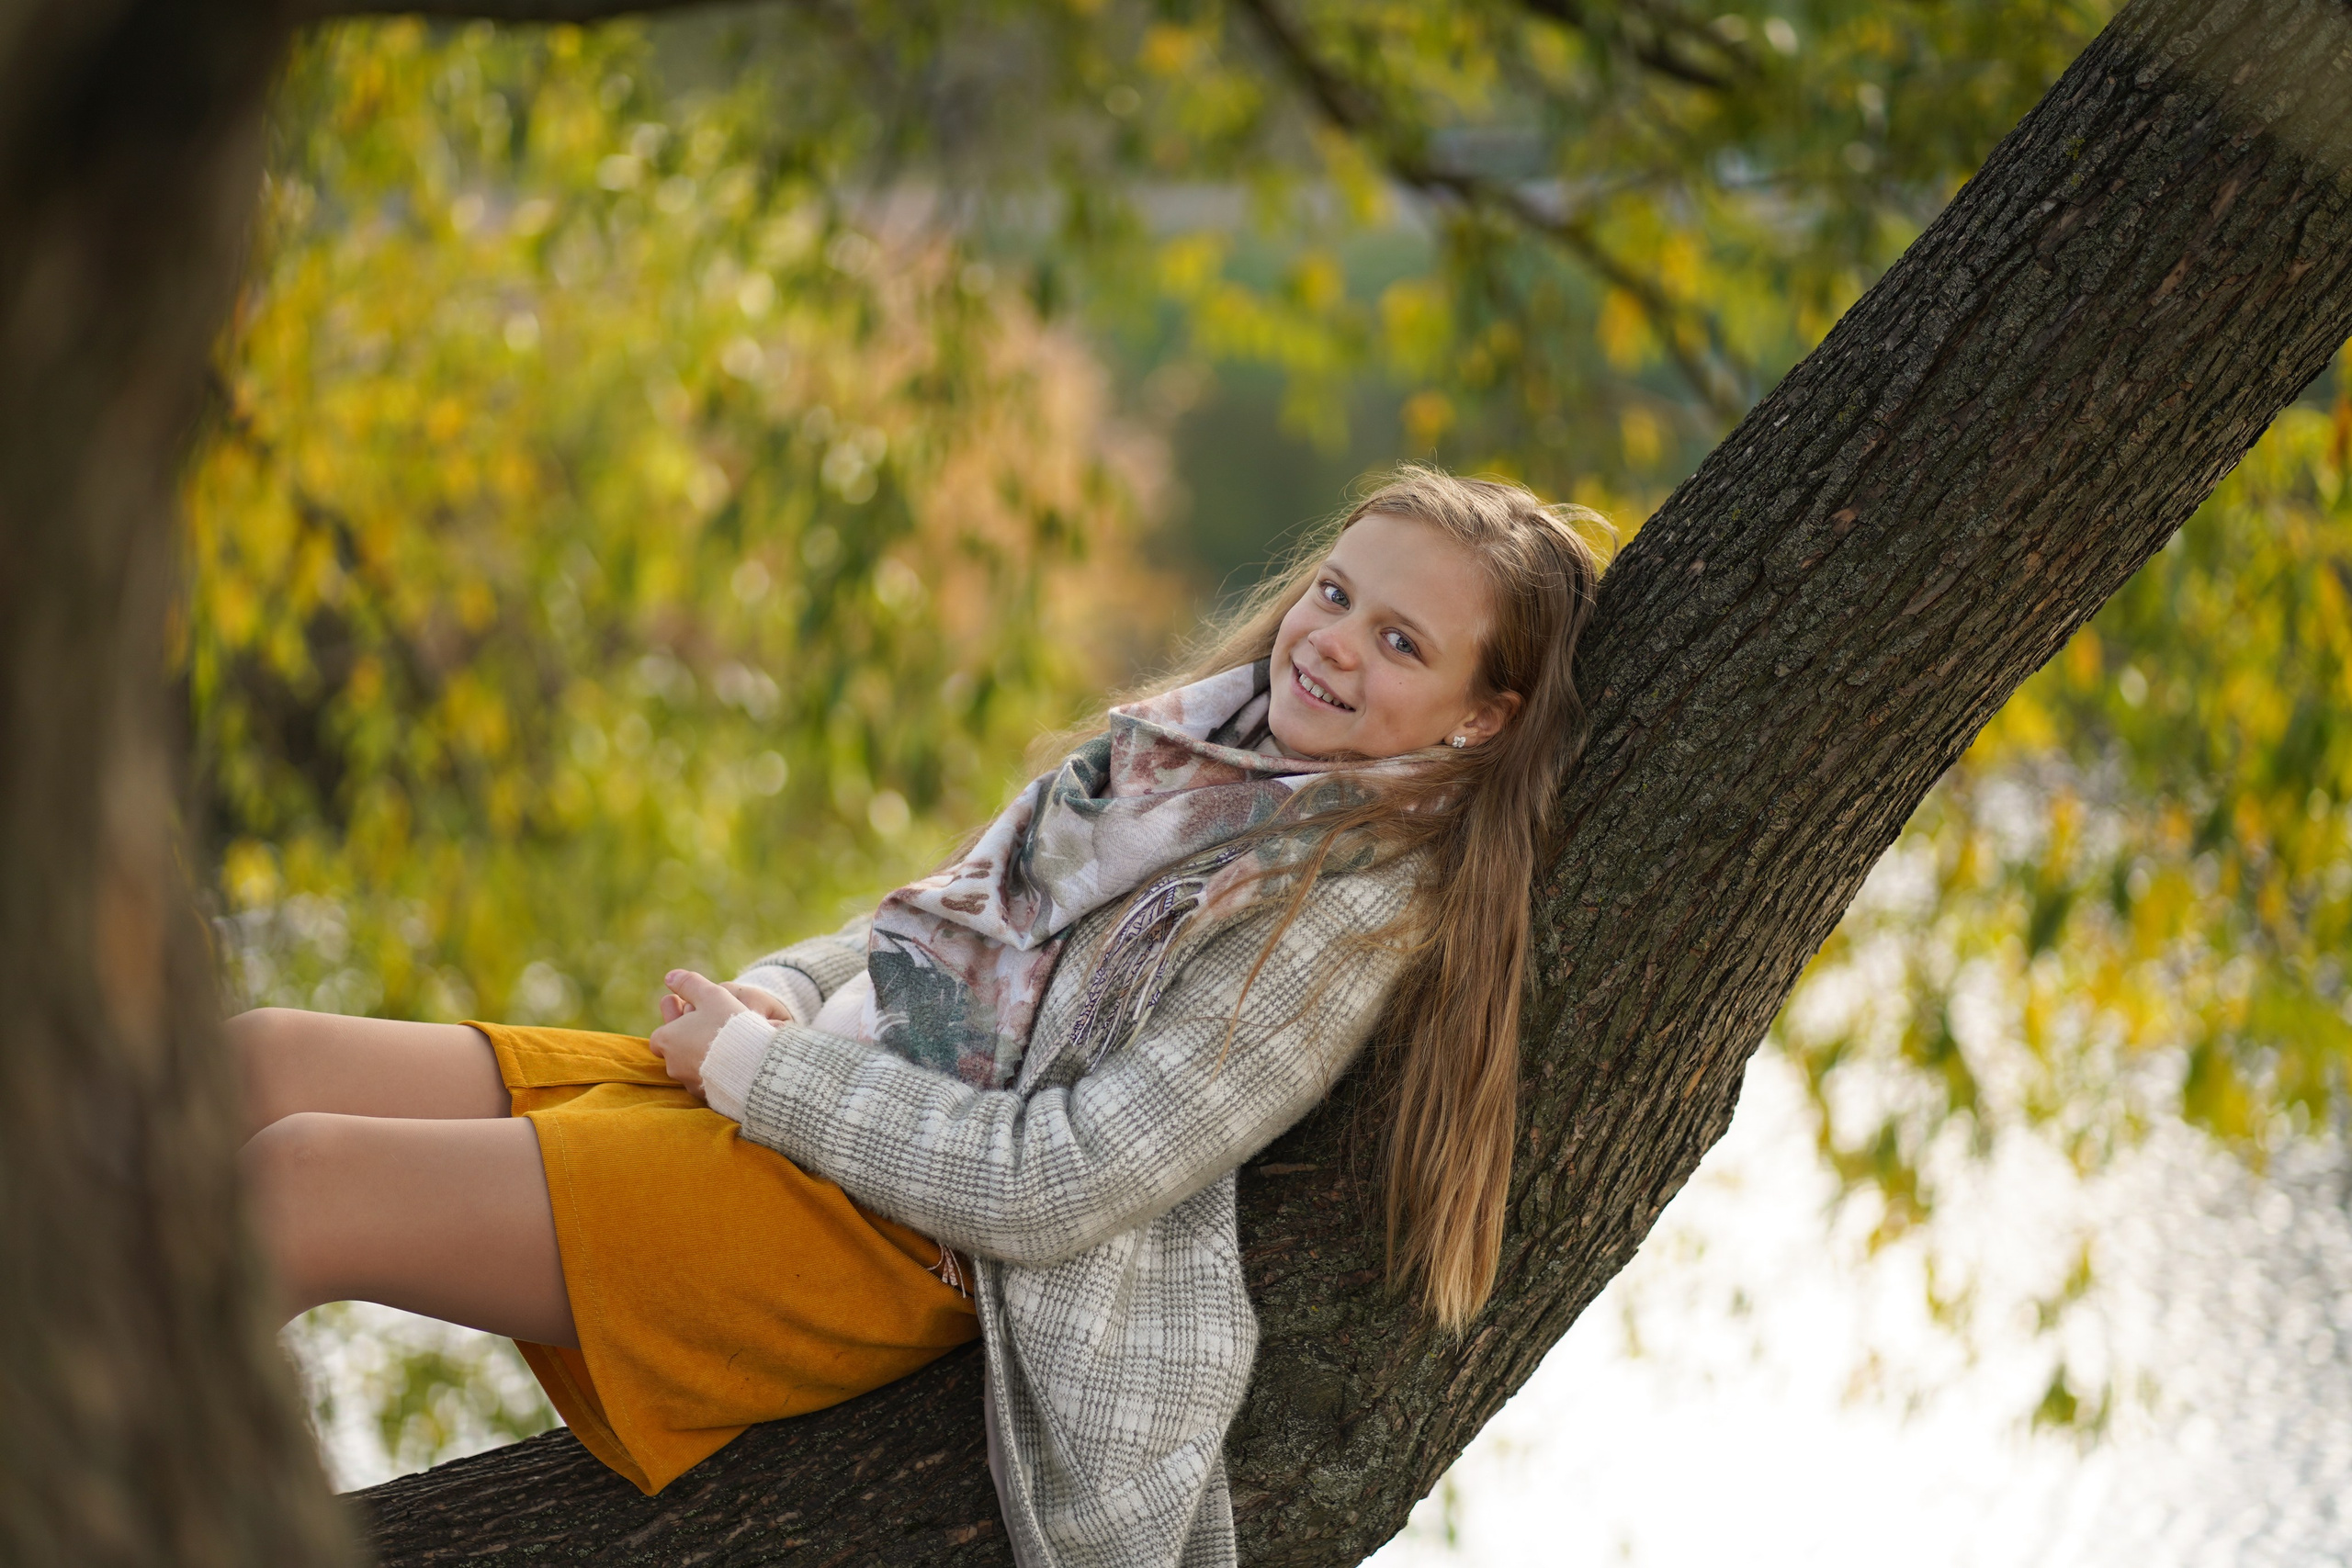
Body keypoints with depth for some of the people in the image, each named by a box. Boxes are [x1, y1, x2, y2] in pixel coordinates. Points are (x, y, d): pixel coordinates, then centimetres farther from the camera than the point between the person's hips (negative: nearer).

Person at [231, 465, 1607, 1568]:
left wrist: (751, 1064, -11)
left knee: (299, 1180, -23)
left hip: (897, 1233, -8)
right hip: (785, 1091, 8)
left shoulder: (1364, 902, -13)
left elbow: (1051, 1187, -19)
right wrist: (773, 998, 1)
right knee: (247, 1067, -7)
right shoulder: (1201, 738, 12)